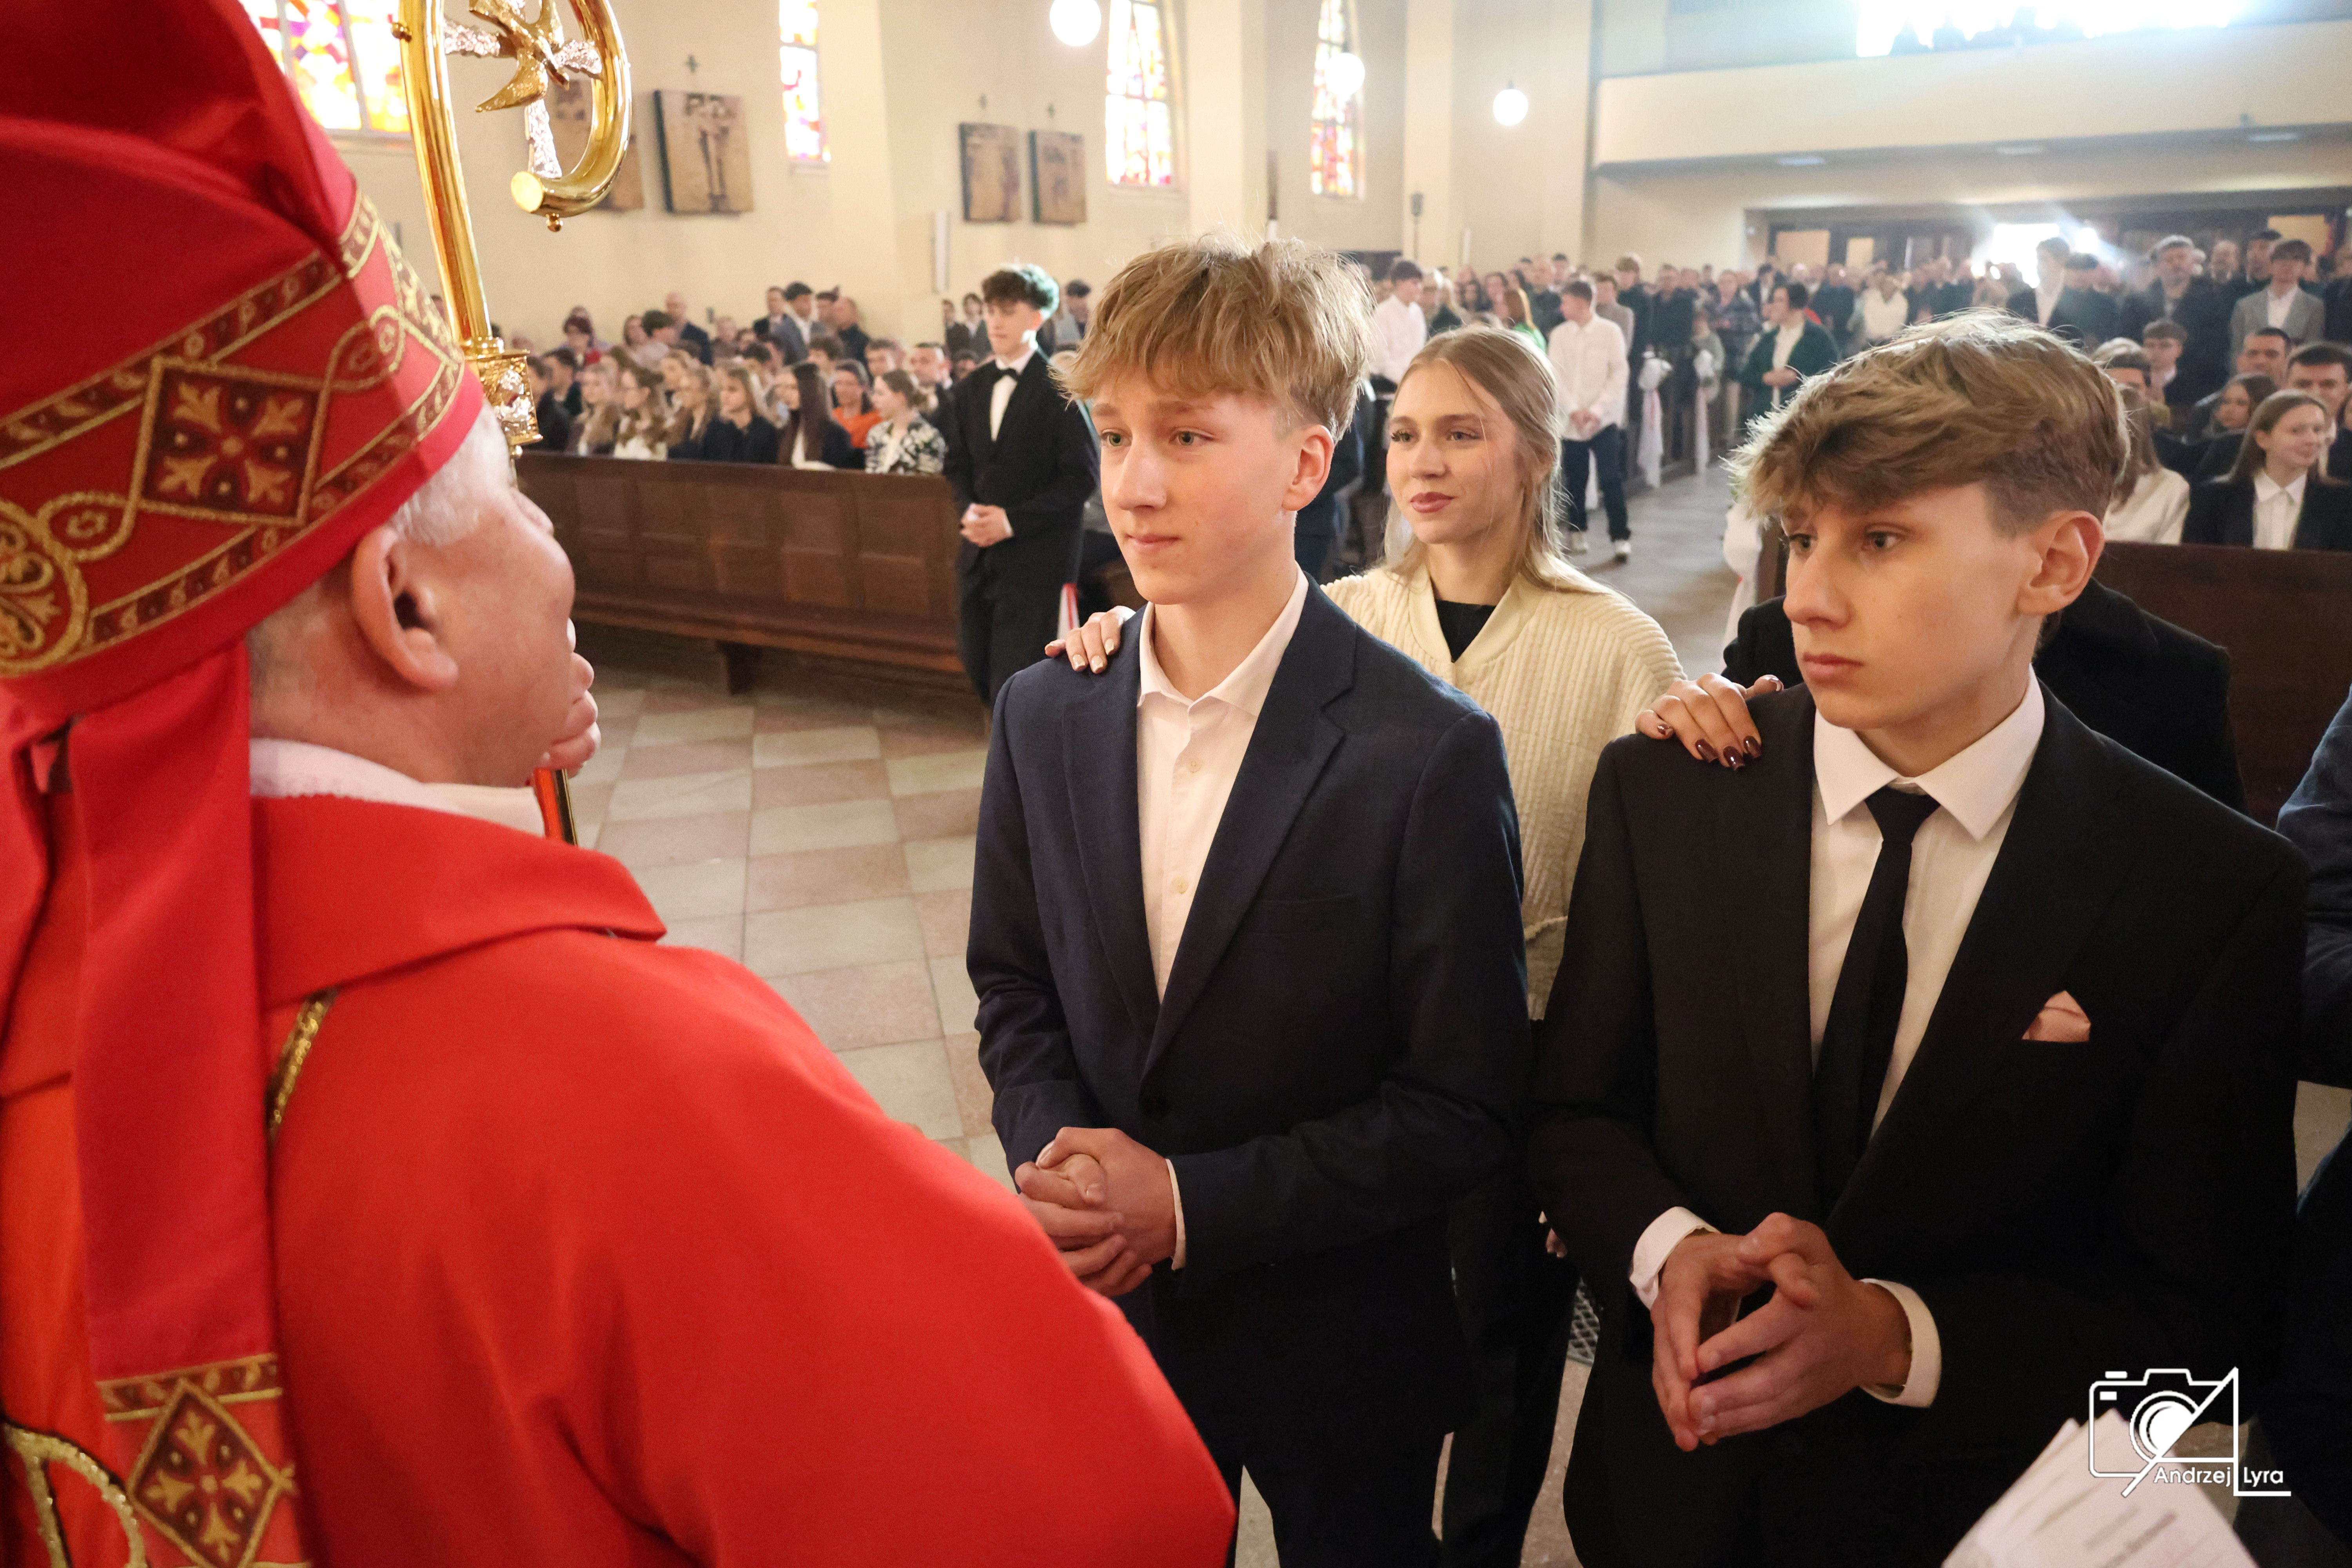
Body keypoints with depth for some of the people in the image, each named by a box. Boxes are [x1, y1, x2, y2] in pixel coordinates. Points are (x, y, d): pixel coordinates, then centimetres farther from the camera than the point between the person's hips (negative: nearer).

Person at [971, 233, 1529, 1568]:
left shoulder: (1431, 754, -21)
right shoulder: (1043, 719, -5)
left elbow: (1462, 1111, -17)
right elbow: (1013, 985, 5)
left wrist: (1189, 1205, -22)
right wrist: (1053, 1154, -13)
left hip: (1337, 1345, -3)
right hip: (1106, 1317, 4)